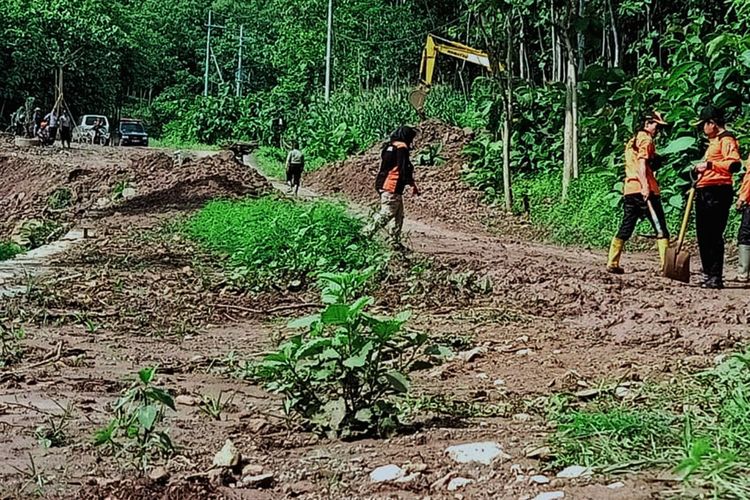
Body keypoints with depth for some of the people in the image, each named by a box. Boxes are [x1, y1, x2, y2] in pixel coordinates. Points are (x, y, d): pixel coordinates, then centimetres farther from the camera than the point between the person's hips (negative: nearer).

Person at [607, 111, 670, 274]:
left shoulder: (632, 140, 23)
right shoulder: (645, 139, -4)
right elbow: (641, 163, -16)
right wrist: (645, 185, -25)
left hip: (629, 189, 8)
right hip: (644, 190, -8)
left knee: (625, 229, 10)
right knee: (661, 229, -5)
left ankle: (612, 264, 6)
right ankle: (666, 265, -10)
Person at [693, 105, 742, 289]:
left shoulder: (726, 139, -8)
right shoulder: (713, 141, 23)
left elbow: (734, 164, -22)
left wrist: (710, 164, -21)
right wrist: (702, 169, 15)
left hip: (717, 192, -10)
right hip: (704, 193, 10)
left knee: (714, 235, -11)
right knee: (703, 235, 12)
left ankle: (716, 277, -9)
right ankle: (708, 274, 19)